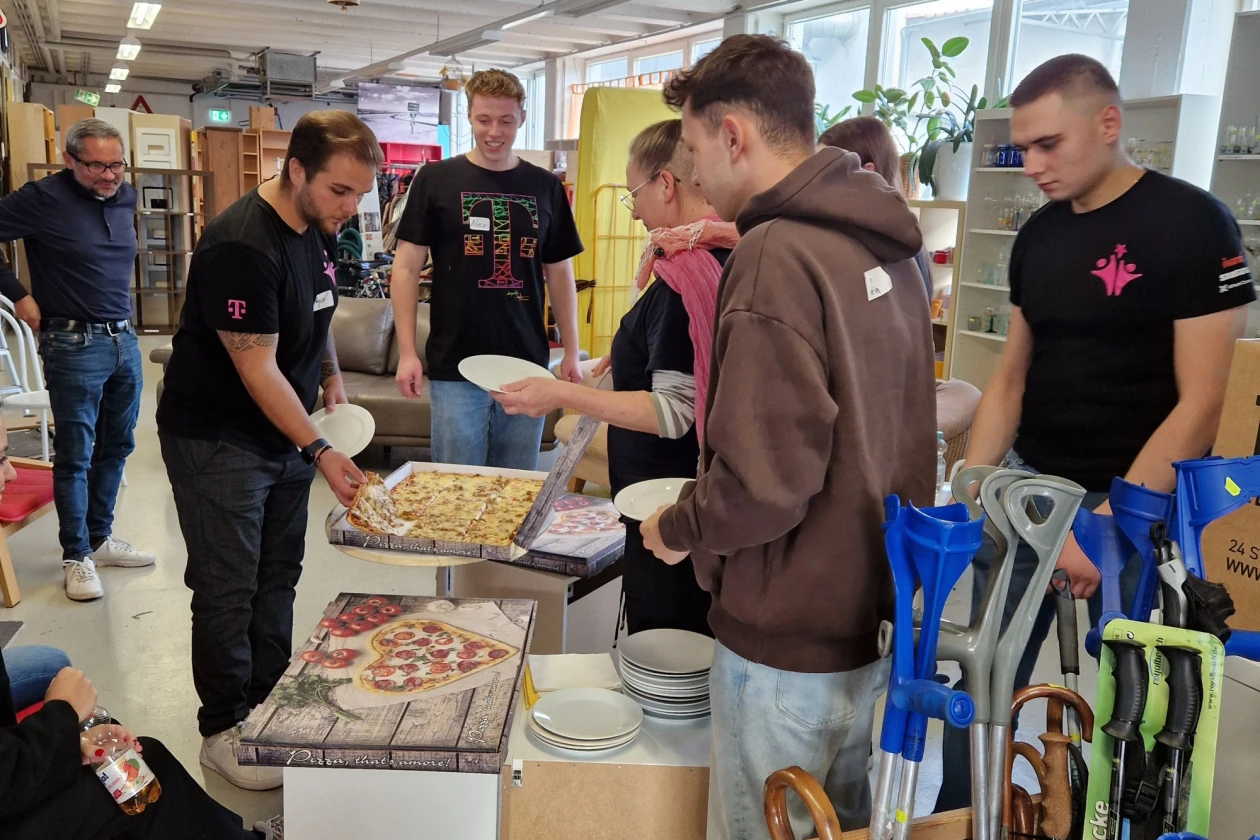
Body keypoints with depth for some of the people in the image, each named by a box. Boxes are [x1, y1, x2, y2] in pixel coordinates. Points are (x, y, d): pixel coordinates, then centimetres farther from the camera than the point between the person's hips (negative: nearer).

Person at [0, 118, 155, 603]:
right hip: (74, 345, -6)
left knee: (116, 448, 13)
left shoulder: (125, 196, 7)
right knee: (75, 456, 2)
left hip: (124, 340, 6)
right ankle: (76, 555, 14)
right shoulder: (43, 199, -12)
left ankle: (99, 539, 28)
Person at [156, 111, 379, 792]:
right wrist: (320, 452, -27)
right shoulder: (242, 246, -25)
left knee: (277, 576, 15)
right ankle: (224, 730, 18)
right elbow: (257, 369, -25)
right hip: (217, 440, -8)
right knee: (229, 589, 1)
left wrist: (332, 381, 4)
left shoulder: (316, 227, 2)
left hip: (283, 429, 8)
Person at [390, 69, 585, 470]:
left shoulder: (546, 186, 8)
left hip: (527, 364, 2)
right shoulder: (436, 179, 0)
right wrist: (407, 352, -8)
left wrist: (571, 351, 6)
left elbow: (559, 272, 12)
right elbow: (406, 267, 0)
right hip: (455, 365, -2)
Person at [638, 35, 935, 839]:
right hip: (879, 614, 8)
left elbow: (763, 484, -28)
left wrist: (679, 527, -8)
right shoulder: (883, 245, 5)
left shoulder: (778, 255, -23)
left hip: (791, 640, -8)